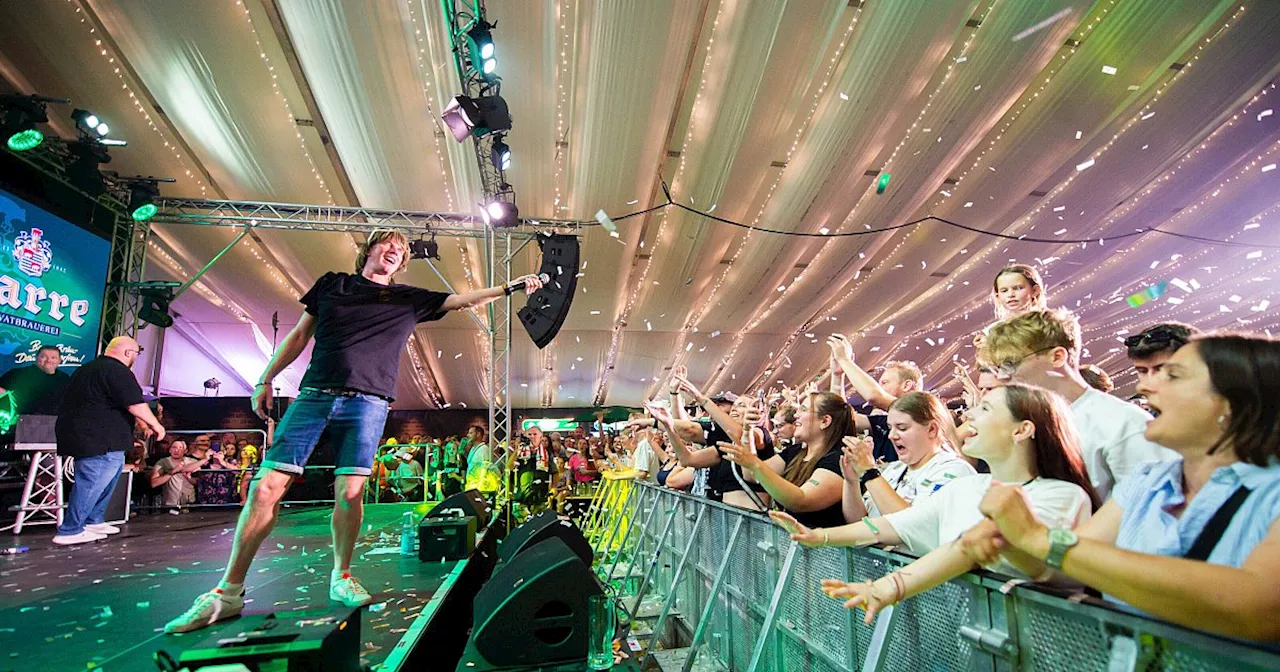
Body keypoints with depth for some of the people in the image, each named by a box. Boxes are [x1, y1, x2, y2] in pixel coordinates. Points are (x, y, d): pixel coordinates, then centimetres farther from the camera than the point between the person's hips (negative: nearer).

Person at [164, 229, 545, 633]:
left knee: (349, 492, -6)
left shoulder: (409, 299, 13)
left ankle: (341, 578, 14)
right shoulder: (331, 284, 15)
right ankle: (228, 592, 6)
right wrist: (266, 380, 14)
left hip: (367, 403, 0)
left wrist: (509, 288, -3)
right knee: (266, 487, -4)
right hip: (313, 396, 1)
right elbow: (299, 335, 18)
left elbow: (465, 300, 6)